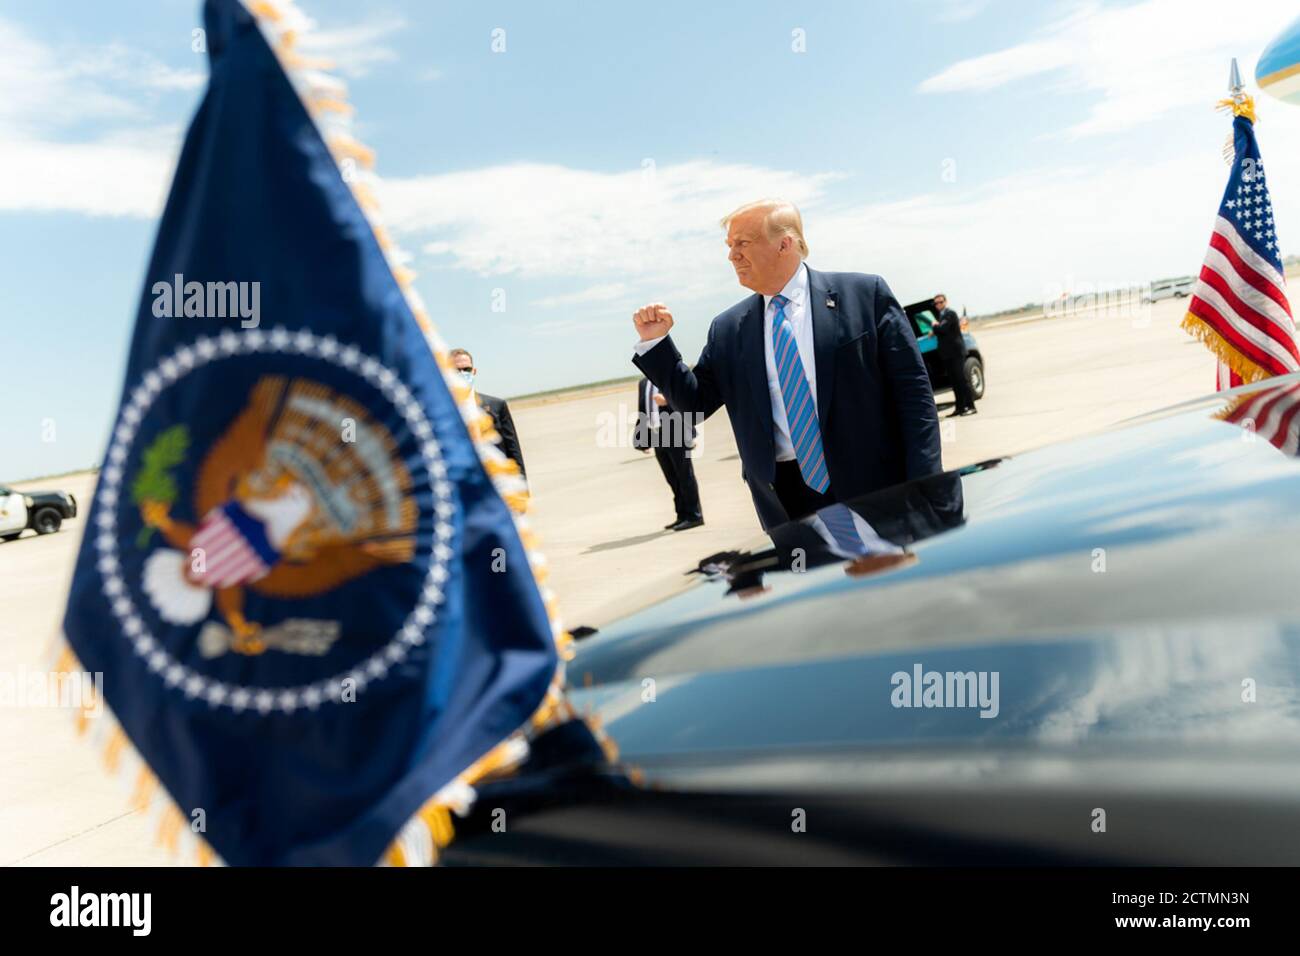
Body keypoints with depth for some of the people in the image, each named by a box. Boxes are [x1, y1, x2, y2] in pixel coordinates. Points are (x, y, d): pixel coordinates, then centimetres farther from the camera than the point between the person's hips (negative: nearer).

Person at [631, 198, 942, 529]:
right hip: (785, 504, 3)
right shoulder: (728, 330, 8)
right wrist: (655, 342, 1)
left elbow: (912, 392, -3)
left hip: (875, 492, -2)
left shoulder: (865, 294, -1)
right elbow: (696, 402, 14)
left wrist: (925, 490, -9)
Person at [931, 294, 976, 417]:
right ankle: (960, 407, 11)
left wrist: (935, 325, -3)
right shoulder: (939, 315, 18)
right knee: (954, 381, 8)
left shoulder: (950, 314, -9)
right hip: (946, 353, 8)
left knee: (961, 379, -9)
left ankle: (970, 406, -8)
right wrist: (936, 327, -4)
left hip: (956, 351, -8)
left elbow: (942, 328, -21)